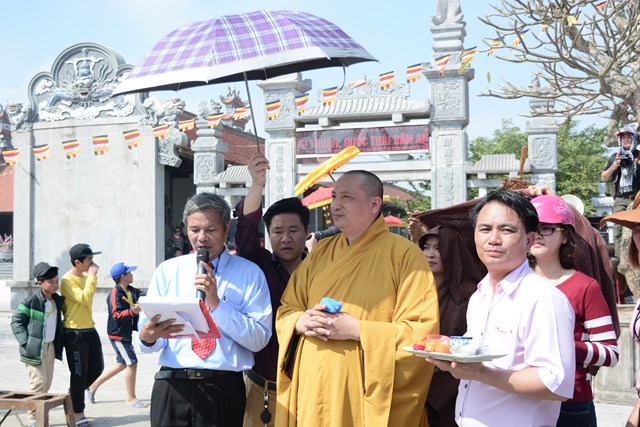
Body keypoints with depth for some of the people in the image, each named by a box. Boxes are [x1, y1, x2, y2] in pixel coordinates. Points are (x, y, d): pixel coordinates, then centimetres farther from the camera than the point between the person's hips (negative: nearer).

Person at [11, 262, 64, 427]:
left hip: (50, 347, 7)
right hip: (35, 348, -6)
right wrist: (25, 341, -15)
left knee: (47, 383, 11)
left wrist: (59, 341, 13)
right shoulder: (31, 301, -15)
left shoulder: (58, 300, 4)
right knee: (38, 382, -8)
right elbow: (16, 321, -8)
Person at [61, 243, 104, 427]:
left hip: (90, 329, 8)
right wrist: (92, 276, -22)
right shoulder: (67, 280, -14)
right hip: (75, 333, -8)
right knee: (79, 373, 0)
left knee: (97, 367, 13)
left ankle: (73, 393, 34)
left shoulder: (86, 277, 11)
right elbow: (84, 298, -27)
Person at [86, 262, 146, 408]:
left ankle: (93, 386, 28)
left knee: (122, 364, 17)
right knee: (132, 363, -6)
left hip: (126, 333, 10)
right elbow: (116, 315, -23)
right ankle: (131, 399, 5)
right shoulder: (115, 293, -17)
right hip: (118, 333, -10)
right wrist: (132, 311, -37)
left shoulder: (131, 291, 8)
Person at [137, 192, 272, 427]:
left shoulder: (249, 273, 1)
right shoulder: (167, 271, 7)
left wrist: (216, 304, -16)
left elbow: (259, 339, -7)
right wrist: (148, 336, -20)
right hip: (172, 388, 2)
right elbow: (148, 338, 3)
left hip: (224, 390, -1)